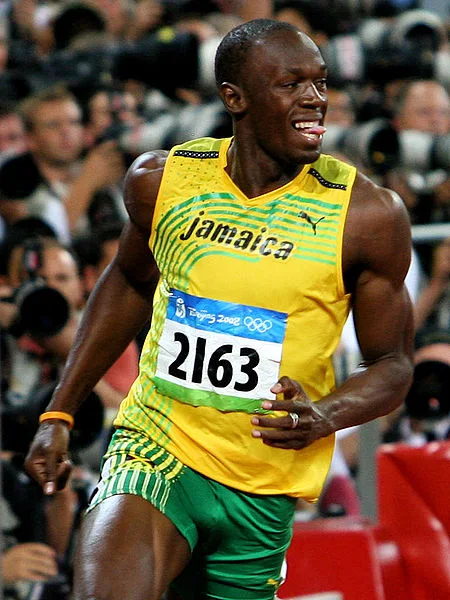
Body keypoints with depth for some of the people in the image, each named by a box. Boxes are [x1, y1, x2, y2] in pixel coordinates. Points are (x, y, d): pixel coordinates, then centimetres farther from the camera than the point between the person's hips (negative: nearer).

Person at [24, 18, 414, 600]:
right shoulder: (161, 179, -1)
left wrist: (323, 418, -19)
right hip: (154, 450, -1)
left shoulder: (368, 214, -7)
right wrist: (59, 414, 17)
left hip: (263, 493, 1)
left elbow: (392, 363, 2)